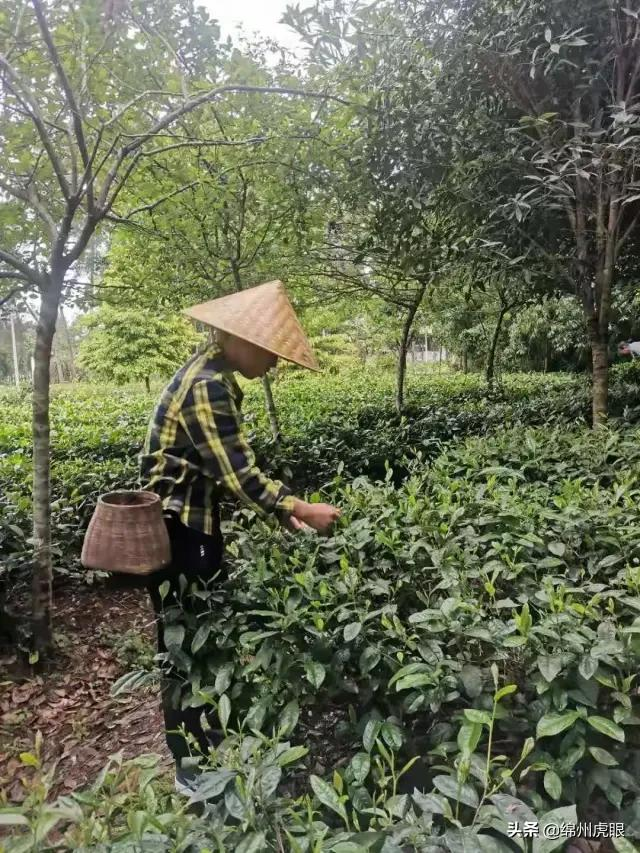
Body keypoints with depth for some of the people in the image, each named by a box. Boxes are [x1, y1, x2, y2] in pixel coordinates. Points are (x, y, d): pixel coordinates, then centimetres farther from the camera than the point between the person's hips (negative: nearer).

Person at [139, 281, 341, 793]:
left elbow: (231, 469, 11)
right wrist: (302, 510, -17)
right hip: (178, 530, -10)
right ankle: (192, 768, 24)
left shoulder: (214, 375, 9)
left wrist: (280, 511, 6)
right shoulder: (207, 386, -23)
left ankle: (212, 743, 40)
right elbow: (238, 474, -25)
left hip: (197, 524, 10)